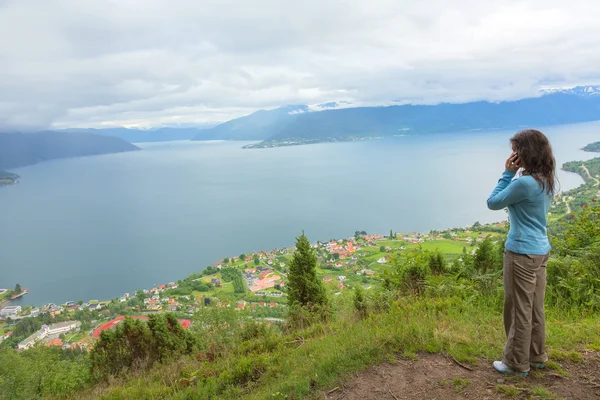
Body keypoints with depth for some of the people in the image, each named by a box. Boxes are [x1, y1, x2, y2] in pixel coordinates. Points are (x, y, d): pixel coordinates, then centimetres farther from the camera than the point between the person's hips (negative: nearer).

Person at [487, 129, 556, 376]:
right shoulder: (546, 180, 7)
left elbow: (492, 203, -11)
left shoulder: (524, 182, -23)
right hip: (541, 250, 9)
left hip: (522, 253, -9)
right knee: (535, 308, 20)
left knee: (519, 310, 4)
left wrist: (508, 173, -9)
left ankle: (517, 363, 19)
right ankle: (537, 357, 34)